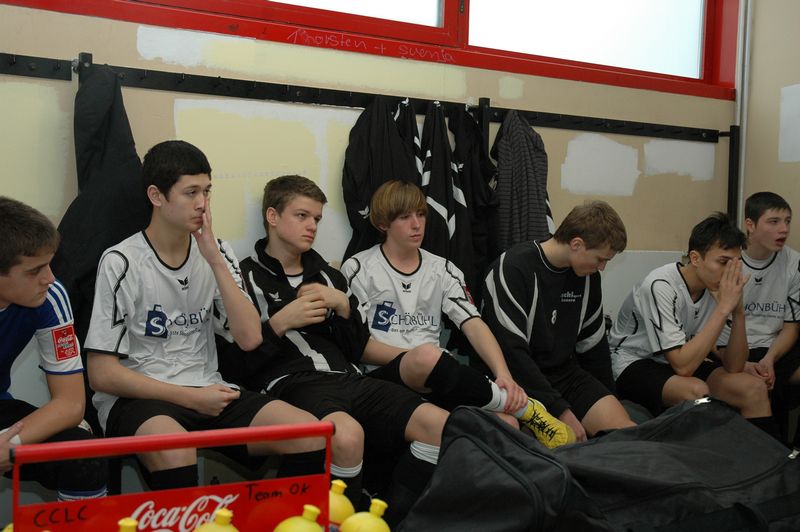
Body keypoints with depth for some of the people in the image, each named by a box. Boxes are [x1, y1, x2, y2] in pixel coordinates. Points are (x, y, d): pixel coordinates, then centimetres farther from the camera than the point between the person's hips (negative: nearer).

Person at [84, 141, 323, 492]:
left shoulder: (216, 253, 6)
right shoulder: (122, 263, -7)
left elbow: (250, 339, -5)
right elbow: (102, 375, -7)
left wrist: (216, 261, -11)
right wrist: (191, 397, -12)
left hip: (207, 392, 4)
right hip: (137, 399, -4)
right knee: (175, 450, -38)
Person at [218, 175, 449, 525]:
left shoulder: (327, 275, 24)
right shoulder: (246, 277, 7)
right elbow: (236, 363, -1)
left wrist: (343, 305, 4)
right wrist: (279, 323, -10)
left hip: (345, 378, 6)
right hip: (288, 384, -6)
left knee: (438, 424, -17)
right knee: (348, 435, -39)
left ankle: (390, 520, -5)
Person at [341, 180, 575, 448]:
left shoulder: (442, 270, 16)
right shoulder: (358, 269, 4)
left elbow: (474, 325, 2)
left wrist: (504, 376, -15)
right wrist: (415, 357, -12)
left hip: (434, 381, 3)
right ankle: (524, 408, -23)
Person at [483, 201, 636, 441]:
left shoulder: (588, 276, 6)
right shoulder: (513, 268, -17)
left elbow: (593, 344, 16)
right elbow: (511, 351, -21)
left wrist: (607, 404, 18)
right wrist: (561, 410, -19)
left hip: (564, 374, 6)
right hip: (517, 378, -6)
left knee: (624, 429, -15)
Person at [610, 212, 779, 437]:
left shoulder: (717, 287, -7)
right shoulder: (661, 286, -27)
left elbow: (733, 367, -10)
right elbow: (683, 366, -33)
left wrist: (738, 311, -24)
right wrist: (723, 308, -32)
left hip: (683, 360, 7)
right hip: (634, 363, -6)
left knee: (755, 388, -11)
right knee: (697, 390, -32)